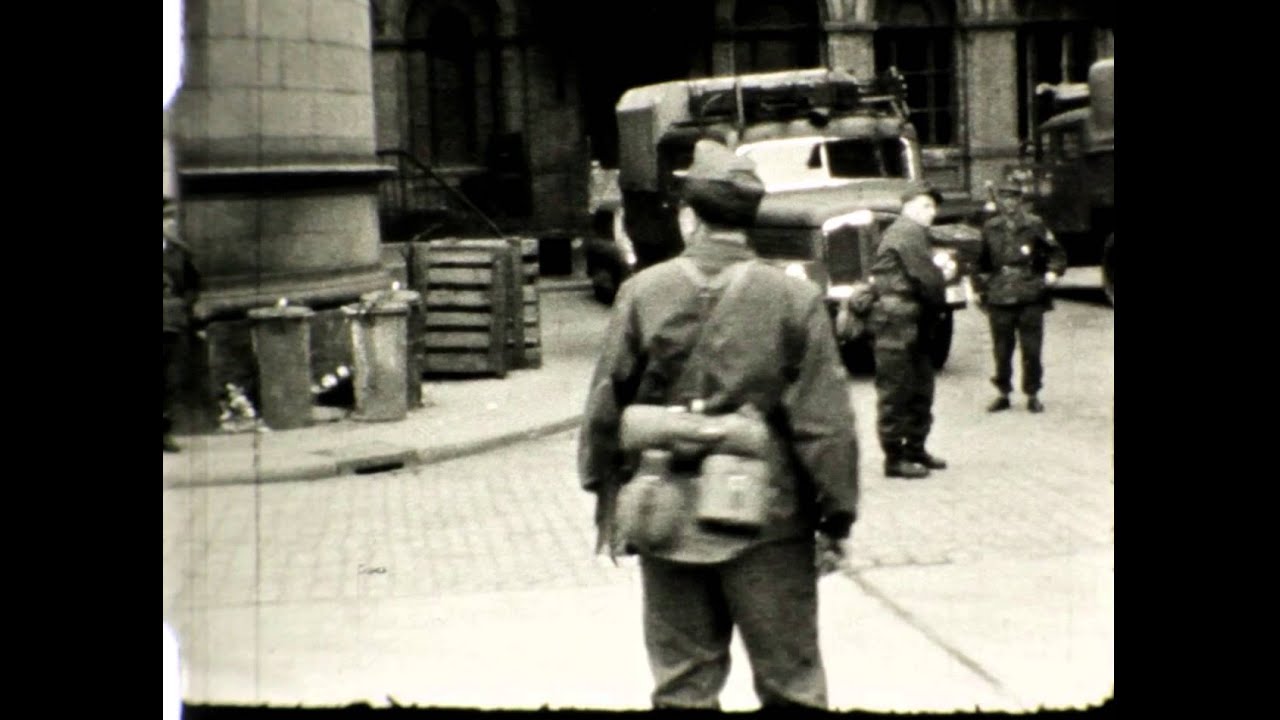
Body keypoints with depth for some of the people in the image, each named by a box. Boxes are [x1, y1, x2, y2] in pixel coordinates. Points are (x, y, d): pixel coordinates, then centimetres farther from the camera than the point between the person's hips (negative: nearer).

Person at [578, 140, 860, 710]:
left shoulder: (644, 292, -4)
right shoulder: (795, 299, -8)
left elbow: (605, 406, 1)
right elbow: (824, 421, -8)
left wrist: (606, 497, 12)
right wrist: (837, 514, 2)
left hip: (667, 519, 2)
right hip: (768, 523, -1)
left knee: (683, 686, 12)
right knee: (790, 683, 10)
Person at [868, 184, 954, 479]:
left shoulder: (912, 233, 23)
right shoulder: (908, 233, -12)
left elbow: (923, 276, 18)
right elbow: (928, 281, -17)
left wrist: (940, 273, 1)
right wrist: (944, 276, 1)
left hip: (914, 324, 11)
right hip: (898, 321, -11)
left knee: (921, 388, 16)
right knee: (896, 391, -6)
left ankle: (915, 449, 26)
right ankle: (895, 458, -2)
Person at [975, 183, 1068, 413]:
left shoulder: (1035, 226, 3)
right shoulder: (990, 228, 9)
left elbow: (1057, 253, 10)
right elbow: (983, 263, 19)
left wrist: (1053, 272, -6)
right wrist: (981, 290, 16)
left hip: (1030, 299, -2)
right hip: (999, 299, 2)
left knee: (1032, 350, 1)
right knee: (1001, 351, 6)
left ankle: (1032, 395, 11)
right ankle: (1003, 394, 18)